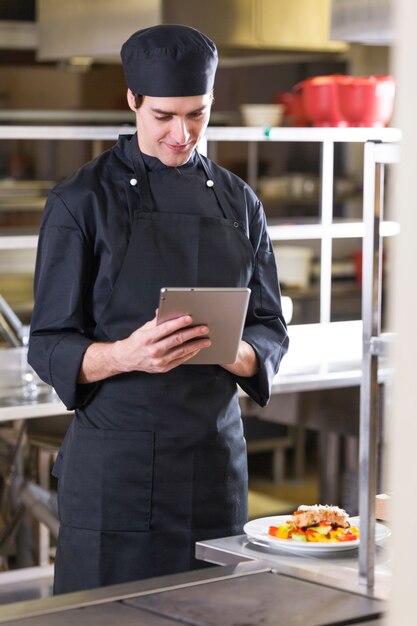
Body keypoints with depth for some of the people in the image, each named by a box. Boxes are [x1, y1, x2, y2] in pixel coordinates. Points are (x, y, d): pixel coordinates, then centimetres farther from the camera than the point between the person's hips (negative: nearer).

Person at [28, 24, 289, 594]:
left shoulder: (238, 203, 8)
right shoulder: (83, 200, -4)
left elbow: (271, 334, 9)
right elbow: (49, 348, -6)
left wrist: (234, 350, -14)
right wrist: (126, 355, -25)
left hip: (216, 457, 4)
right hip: (115, 461, -4)